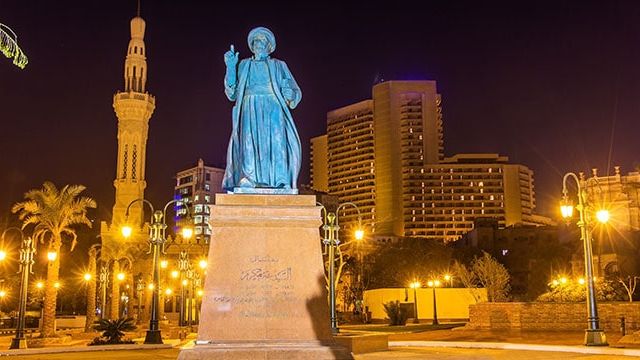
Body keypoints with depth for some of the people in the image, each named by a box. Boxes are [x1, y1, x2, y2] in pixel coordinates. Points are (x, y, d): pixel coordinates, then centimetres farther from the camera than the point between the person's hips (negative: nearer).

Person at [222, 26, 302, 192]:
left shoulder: (278, 65, 20)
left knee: (277, 140, -19)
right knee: (249, 139, -21)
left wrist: (289, 93, -11)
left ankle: (281, 182, -24)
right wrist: (230, 67, 4)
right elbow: (233, 93, 13)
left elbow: (294, 93, 14)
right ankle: (247, 179, -29)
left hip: (273, 109, 0)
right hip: (251, 109, 0)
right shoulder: (244, 65, 21)